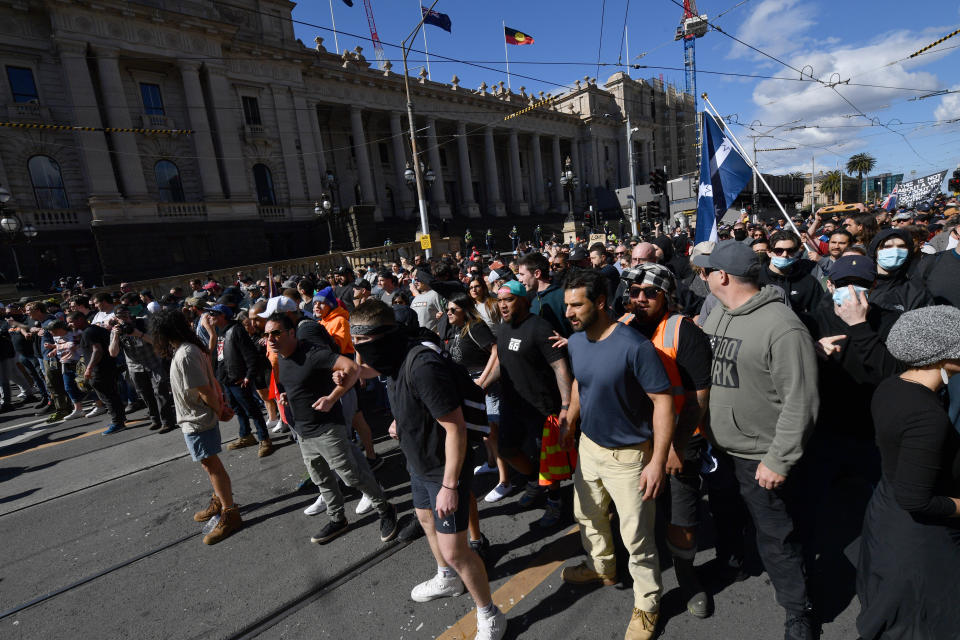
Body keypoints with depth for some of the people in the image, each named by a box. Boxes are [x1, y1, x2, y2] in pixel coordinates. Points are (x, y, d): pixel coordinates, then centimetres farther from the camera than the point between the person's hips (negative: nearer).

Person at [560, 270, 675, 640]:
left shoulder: (634, 346, -27)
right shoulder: (575, 342, -4)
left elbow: (662, 401, -24)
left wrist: (658, 461, -24)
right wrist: (570, 421, 15)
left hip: (629, 455, -7)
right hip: (589, 445, 7)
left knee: (636, 538, 8)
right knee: (587, 514, 25)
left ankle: (646, 605, 34)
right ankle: (602, 568, 52)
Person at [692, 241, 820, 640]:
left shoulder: (782, 327, -22)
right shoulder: (716, 313, 2)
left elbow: (800, 402, -21)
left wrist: (779, 460, -18)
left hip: (760, 456, -7)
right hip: (717, 446, 7)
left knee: (776, 540, 9)